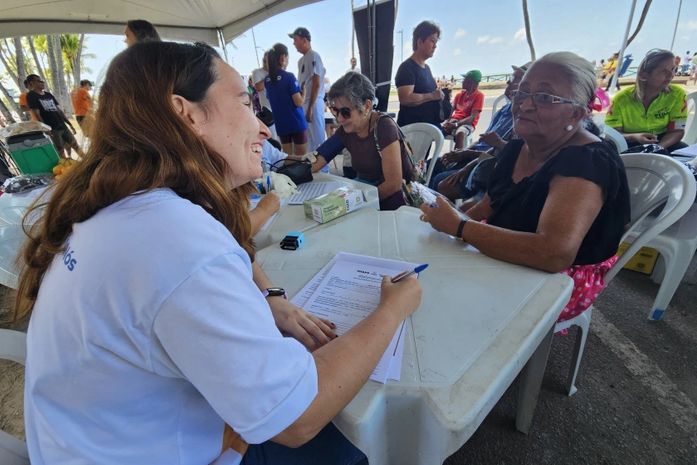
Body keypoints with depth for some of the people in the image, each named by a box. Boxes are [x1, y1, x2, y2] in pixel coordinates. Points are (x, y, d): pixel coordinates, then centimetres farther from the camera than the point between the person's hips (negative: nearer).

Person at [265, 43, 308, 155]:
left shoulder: (267, 80, 6)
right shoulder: (289, 77, -13)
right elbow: (299, 102, -15)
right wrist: (303, 91, 1)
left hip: (280, 124, 6)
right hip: (296, 123, -6)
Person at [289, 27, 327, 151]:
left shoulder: (314, 57, -9)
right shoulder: (301, 60, 17)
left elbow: (317, 84, -15)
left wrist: (310, 107, -18)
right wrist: (302, 105, 15)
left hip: (314, 104, -9)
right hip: (304, 103, 9)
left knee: (318, 136, -5)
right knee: (309, 137, 12)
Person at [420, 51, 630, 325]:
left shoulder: (587, 161, -23)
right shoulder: (515, 149, 2)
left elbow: (555, 253, -37)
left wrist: (458, 226, -31)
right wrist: (445, 220, -7)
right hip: (502, 261, 7)